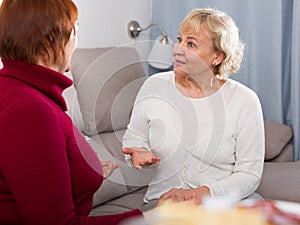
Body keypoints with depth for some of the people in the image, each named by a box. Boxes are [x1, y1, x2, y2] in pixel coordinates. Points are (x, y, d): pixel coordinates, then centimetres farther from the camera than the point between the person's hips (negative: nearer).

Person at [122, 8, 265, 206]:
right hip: (164, 202, -1)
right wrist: (139, 155, -8)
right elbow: (133, 138, 16)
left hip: (224, 199, 2)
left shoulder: (244, 101, -5)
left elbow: (249, 174, -5)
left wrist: (199, 194, -18)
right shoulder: (154, 86, 1)